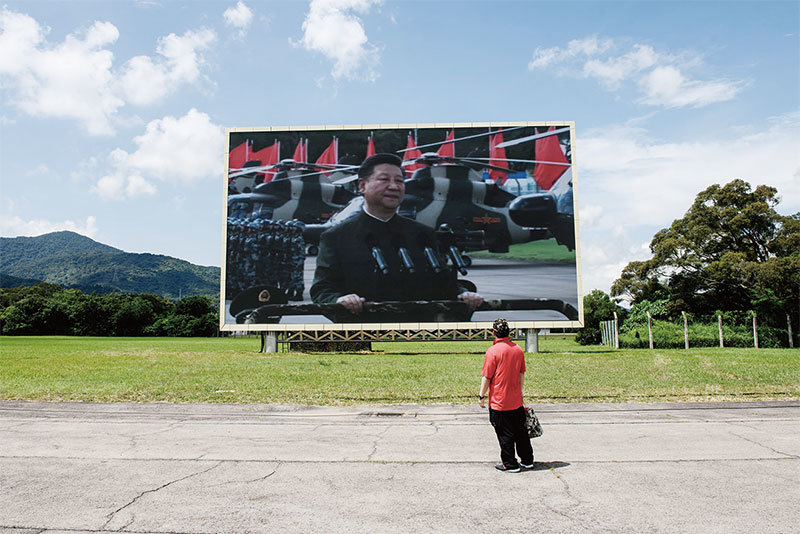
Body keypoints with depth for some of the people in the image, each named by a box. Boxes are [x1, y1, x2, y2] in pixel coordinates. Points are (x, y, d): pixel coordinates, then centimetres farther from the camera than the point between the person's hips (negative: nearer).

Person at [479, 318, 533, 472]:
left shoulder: (493, 351, -15)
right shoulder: (518, 349, 3)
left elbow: (486, 377, -13)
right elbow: (521, 374, 11)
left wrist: (481, 396, -3)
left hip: (499, 402, -6)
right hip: (517, 401, 6)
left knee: (505, 435, 5)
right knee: (521, 431, 17)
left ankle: (510, 464, 12)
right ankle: (527, 460, 27)